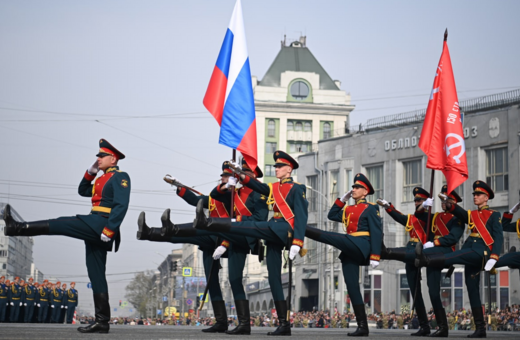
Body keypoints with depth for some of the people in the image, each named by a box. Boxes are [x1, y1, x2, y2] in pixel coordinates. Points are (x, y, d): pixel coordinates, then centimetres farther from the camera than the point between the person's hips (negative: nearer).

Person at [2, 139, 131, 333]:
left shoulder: (120, 177, -4)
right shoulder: (102, 179, 25)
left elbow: (121, 206, -16)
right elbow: (82, 191, 36)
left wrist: (109, 230, -24)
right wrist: (91, 171, 22)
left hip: (100, 224, -10)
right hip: (94, 230, 10)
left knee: (59, 224, -11)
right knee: (96, 275, 4)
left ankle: (16, 228, -7)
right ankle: (102, 322, 2)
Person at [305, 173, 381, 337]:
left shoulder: (371, 208, 1)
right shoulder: (348, 210, 23)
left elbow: (377, 233, -6)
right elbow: (332, 215, 32)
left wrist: (375, 256, -15)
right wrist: (342, 199, 22)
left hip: (360, 246, -8)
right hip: (350, 251, 8)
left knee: (329, 237, -23)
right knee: (352, 286, 0)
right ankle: (362, 326, -1)